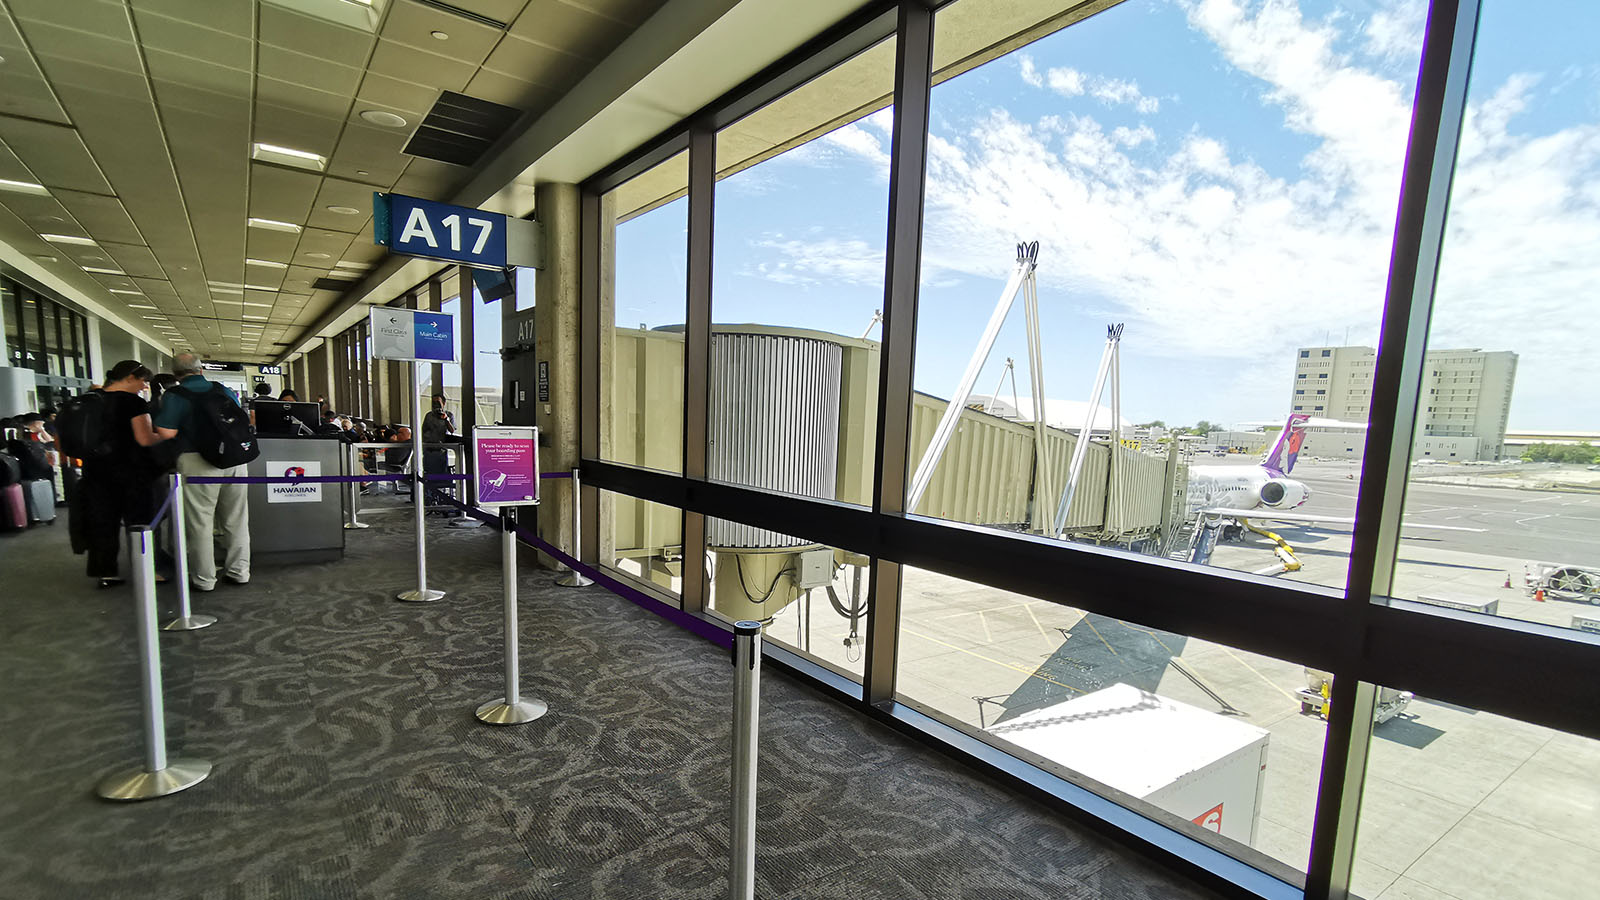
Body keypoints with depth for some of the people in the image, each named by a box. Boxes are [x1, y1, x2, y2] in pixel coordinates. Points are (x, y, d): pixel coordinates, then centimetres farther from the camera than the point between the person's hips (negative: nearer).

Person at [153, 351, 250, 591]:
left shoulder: (174, 397, -5)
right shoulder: (224, 391, 9)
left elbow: (166, 433, -13)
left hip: (198, 463, -4)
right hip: (234, 459, 4)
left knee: (200, 522, 6)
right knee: (236, 519, 12)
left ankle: (204, 579, 13)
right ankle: (239, 571, 19)